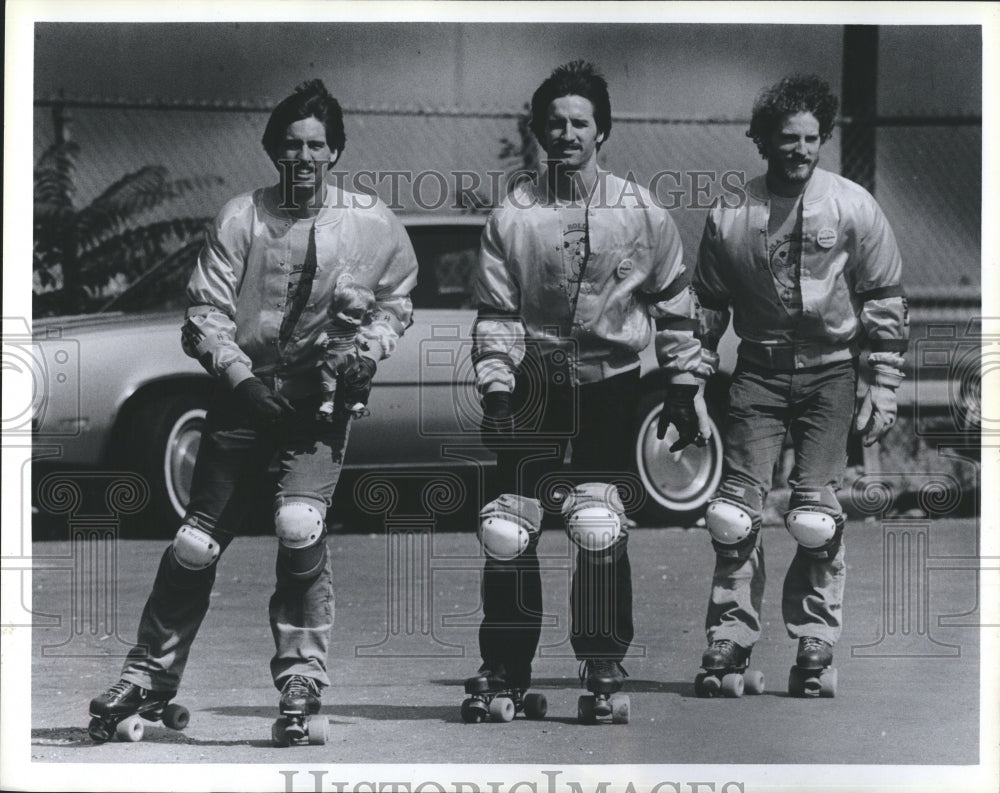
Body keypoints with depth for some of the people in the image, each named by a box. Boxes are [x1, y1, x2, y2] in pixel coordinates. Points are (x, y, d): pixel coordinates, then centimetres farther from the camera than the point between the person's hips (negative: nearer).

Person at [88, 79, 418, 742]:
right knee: (197, 543, 3)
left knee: (300, 524, -22)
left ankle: (302, 676, -7)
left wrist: (370, 347, -4)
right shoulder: (242, 219, -2)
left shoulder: (372, 224, 0)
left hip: (324, 395, -1)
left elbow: (397, 301, 15)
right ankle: (149, 678, 20)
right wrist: (243, 377, -16)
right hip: (246, 390, 1)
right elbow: (206, 314, -3)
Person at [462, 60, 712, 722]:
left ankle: (604, 668, 0)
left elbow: (675, 308, 7)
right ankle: (504, 671, 7)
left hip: (612, 381, -1)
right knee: (507, 529, -4)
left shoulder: (644, 215, -1)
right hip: (535, 380, 1)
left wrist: (685, 391, 6)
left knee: (600, 526, -12)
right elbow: (495, 313, 2)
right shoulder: (513, 216, 0)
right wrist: (496, 388, -8)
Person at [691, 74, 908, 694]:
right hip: (760, 370, 2)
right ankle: (730, 638, 5)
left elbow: (886, 303, 1)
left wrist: (883, 389, -2)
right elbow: (707, 306, 11)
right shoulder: (730, 217, 0)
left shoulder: (854, 208, -4)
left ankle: (816, 641, 5)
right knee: (735, 509, -5)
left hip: (831, 370, -2)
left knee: (817, 515, -6)